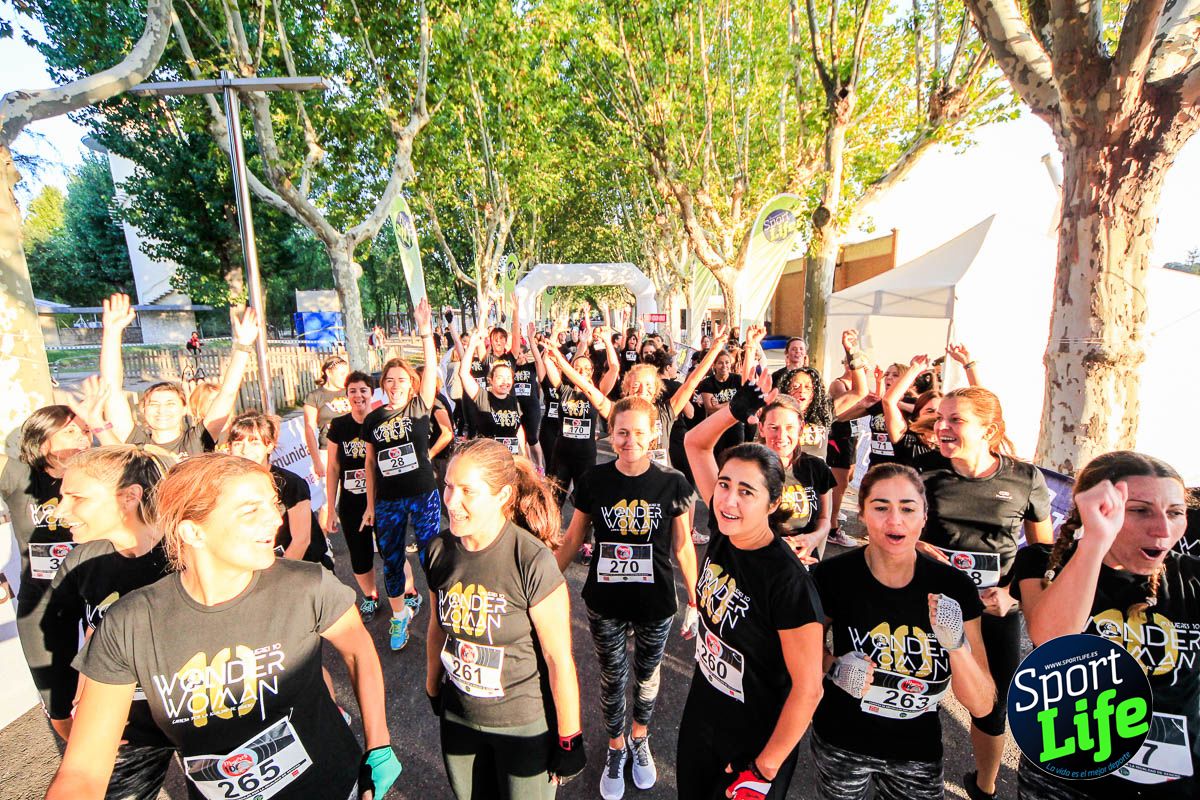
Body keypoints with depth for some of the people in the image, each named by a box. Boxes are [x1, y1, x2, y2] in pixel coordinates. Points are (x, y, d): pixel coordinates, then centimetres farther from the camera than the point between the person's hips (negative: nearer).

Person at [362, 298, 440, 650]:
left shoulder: (419, 408, -5)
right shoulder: (373, 419, 2)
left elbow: (431, 370, -19)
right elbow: (370, 463, 8)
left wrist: (426, 332, -30)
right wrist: (370, 504, 9)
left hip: (423, 495, -3)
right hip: (387, 500, 3)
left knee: (430, 554, 5)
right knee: (391, 559, 13)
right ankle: (399, 615, 34)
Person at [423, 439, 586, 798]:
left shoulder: (533, 562, -28)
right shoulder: (439, 550, -11)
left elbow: (559, 659, -20)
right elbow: (438, 627, 5)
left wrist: (569, 740, -11)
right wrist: (432, 688, 15)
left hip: (525, 724, -4)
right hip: (457, 717, 5)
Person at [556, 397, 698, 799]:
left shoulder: (671, 483, -13)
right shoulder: (593, 481, -12)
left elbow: (683, 546, -4)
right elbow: (572, 539, -1)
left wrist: (694, 600, -1)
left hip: (655, 603, 0)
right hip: (605, 603, 0)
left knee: (647, 675, 22)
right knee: (612, 678, 17)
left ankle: (639, 739, 50)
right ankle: (616, 748, 45)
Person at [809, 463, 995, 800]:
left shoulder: (954, 587, -15)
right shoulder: (833, 577, -20)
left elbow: (982, 706, -12)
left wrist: (957, 644, -29)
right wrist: (834, 667, -21)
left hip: (917, 755, 1)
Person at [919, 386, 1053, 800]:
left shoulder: (1026, 479, -7)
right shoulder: (927, 478, -7)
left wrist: (1011, 592, -11)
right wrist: (915, 547, -17)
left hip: (995, 612, 1)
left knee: (993, 708, 19)